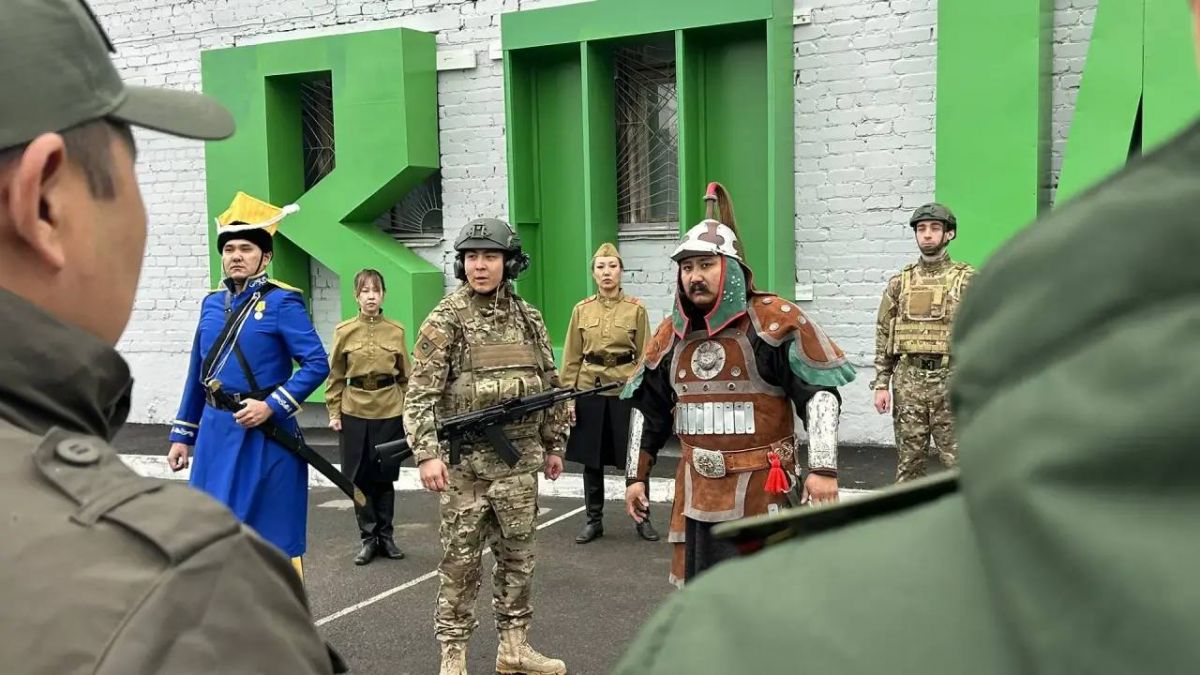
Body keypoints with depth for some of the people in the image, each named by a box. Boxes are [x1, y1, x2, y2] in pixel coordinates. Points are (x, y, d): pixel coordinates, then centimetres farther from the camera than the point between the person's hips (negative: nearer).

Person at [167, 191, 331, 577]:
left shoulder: (283, 302, -7)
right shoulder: (212, 303, 10)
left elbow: (317, 364, -13)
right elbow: (197, 374, 16)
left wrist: (271, 405, -19)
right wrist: (182, 435, 15)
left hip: (265, 433, -6)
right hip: (215, 432, 6)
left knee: (272, 537, 4)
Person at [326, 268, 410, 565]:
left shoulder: (396, 331, 1)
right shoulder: (344, 331, 0)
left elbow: (405, 376, 6)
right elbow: (336, 376, 4)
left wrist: (407, 411, 3)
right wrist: (334, 412, -1)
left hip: (390, 411, 0)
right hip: (354, 412, 0)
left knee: (385, 477, 8)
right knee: (360, 478, 5)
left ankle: (386, 536, 22)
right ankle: (369, 538, 17)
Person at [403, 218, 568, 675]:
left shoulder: (528, 318, 8)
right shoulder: (445, 320, -6)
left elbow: (549, 384, 16)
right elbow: (421, 393, -10)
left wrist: (554, 443, 15)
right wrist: (426, 453, -18)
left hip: (520, 460, 5)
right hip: (464, 461, -4)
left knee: (518, 555, 12)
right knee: (461, 560, 3)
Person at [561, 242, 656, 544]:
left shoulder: (636, 308, -1)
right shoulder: (581, 309, 4)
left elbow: (645, 357, 1)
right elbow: (572, 358, 6)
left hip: (626, 391, -2)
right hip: (589, 391, 2)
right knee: (591, 459, 8)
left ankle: (643, 518, 20)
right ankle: (594, 520, 21)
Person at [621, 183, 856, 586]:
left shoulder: (774, 322, -9)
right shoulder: (672, 334, 9)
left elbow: (820, 394, -11)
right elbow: (649, 410, 18)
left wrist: (822, 468, -18)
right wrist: (637, 476, 18)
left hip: (759, 492, -5)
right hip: (696, 493, 6)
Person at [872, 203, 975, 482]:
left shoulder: (967, 280, 1)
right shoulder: (899, 282, 9)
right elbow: (883, 336, 10)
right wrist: (881, 384, 4)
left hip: (951, 380, -2)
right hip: (908, 380, 2)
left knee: (957, 459, 1)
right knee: (909, 459, 8)